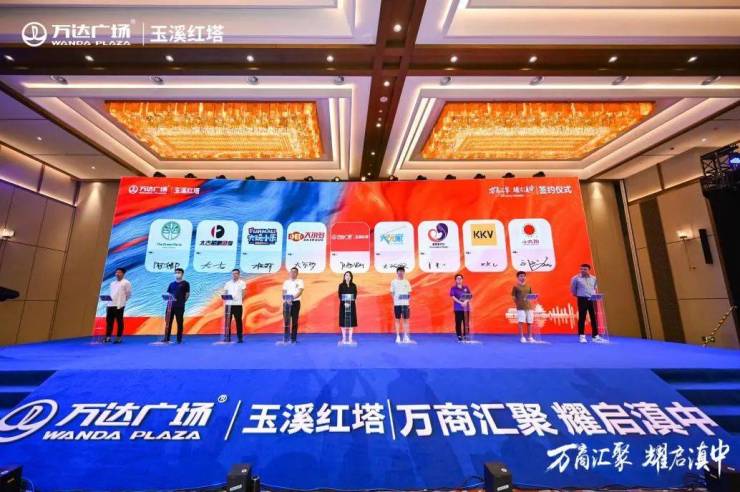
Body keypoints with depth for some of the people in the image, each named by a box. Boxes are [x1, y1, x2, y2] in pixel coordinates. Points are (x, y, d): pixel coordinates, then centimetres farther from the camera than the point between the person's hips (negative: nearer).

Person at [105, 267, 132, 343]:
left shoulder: (126, 283, -2)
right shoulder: (112, 283, 18)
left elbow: (128, 294, -2)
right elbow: (110, 293, 22)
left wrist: (122, 300, -3)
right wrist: (108, 298, 5)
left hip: (119, 305, -6)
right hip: (110, 305, 6)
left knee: (119, 322, -1)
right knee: (109, 321, 6)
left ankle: (119, 338, 5)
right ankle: (108, 337, 12)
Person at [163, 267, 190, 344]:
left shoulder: (185, 283, 1)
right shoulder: (171, 284, 15)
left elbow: (187, 294, 0)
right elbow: (168, 294, 17)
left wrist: (182, 302, -3)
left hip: (180, 306, -4)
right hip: (170, 305, 5)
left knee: (179, 323, 1)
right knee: (168, 322, 6)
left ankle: (179, 339, 7)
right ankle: (166, 339, 13)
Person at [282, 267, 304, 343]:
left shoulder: (300, 281, 3)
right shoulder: (286, 282, 11)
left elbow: (300, 292, -9)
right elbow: (284, 293, 3)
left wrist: (293, 298, -25)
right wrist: (287, 300, -16)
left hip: (296, 302, -2)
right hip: (287, 303, 2)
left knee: (295, 321, 1)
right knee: (286, 320, 1)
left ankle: (293, 338, 9)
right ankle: (286, 338, 10)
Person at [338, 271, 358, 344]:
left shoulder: (353, 286, 3)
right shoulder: (341, 285, 0)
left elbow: (355, 296, -1)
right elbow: (339, 296, -4)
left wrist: (349, 303, -16)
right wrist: (345, 303, -18)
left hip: (351, 305, 1)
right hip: (343, 305, -1)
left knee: (351, 321, 2)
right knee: (343, 321, 1)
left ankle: (350, 338, 10)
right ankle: (344, 338, 11)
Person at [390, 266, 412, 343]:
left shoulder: (406, 282, 8)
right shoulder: (393, 282, 3)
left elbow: (409, 293, 11)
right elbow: (392, 293, 3)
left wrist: (408, 296, -8)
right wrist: (394, 300, -9)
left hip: (405, 303, 2)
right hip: (397, 304, -1)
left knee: (405, 320, 4)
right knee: (397, 320, 4)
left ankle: (405, 336, 11)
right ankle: (398, 336, 11)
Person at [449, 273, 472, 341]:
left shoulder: (466, 287, 9)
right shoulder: (453, 288, 1)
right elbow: (453, 297, -8)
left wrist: (466, 301, -14)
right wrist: (461, 303, -18)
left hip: (466, 308, 3)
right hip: (458, 308, -2)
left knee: (466, 323, 3)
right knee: (458, 323, -2)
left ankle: (466, 336, 12)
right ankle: (459, 336, 6)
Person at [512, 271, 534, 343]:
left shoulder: (528, 286, 11)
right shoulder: (516, 286, -1)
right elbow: (513, 297, -2)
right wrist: (517, 304, -11)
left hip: (529, 306, 4)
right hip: (520, 307, -4)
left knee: (529, 322, 7)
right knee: (521, 322, -4)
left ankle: (530, 337, 19)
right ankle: (522, 337, 5)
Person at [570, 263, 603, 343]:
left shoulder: (594, 278, 8)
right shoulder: (576, 278, -6)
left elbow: (595, 288, 22)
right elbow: (573, 289, 4)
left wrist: (594, 295, 10)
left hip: (592, 299, 4)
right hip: (582, 299, -4)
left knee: (594, 318, 6)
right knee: (582, 318, -4)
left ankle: (595, 336, 17)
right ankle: (581, 336, 1)